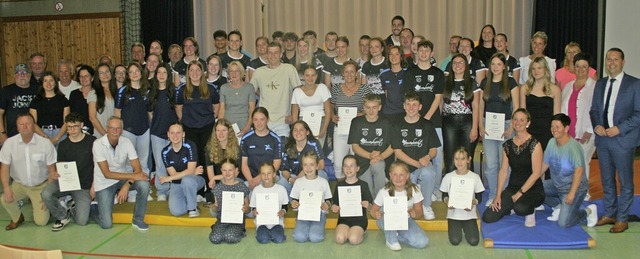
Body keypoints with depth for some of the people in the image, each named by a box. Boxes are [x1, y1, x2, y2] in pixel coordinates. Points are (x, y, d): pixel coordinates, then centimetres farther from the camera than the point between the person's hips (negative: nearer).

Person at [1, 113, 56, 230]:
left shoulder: (45, 143, -15)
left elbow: (52, 170, -8)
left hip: (41, 185, -2)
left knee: (41, 221, -9)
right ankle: (17, 218, 7)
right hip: (19, 184, 2)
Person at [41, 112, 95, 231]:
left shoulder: (92, 141, -3)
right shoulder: (63, 145, 6)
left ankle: (73, 207, 25)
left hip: (84, 186, -2)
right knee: (46, 194, -29)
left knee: (81, 221, -12)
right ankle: (62, 216, 0)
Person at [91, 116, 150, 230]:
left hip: (123, 178, 3)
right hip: (104, 183, -3)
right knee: (106, 224, -11)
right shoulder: (98, 144, -20)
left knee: (144, 184, -29)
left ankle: (138, 220, -9)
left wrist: (127, 185, -31)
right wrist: (133, 176, -30)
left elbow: (138, 168, -14)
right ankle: (92, 208, 23)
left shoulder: (126, 142, -11)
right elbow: (107, 173, -24)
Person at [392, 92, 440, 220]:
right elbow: (397, 152, -1)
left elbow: (434, 149, 6)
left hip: (425, 164, -1)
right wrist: (416, 163, -14)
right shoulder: (399, 127, 6)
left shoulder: (427, 125, 7)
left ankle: (426, 205, -12)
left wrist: (427, 157, -18)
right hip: (405, 167, 1)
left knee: (428, 173, -38)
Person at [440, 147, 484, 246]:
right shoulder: (448, 177, -3)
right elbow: (444, 195, 6)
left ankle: (466, 227, 17)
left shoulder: (475, 177, -4)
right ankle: (458, 227, 18)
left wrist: (473, 202, -22)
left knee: (473, 241, -16)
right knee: (455, 241, -17)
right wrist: (447, 201, -18)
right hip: (453, 214, 0)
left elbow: (479, 198, 1)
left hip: (469, 214, 0)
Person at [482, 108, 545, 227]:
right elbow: (503, 171, 4)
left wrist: (520, 193, -16)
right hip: (512, 188, 5)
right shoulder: (508, 145, 6)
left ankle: (530, 211, -1)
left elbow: (536, 173, -14)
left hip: (532, 190, -5)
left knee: (520, 208, -39)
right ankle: (513, 206, 17)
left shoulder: (534, 144, -10)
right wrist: (498, 195, -4)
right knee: (488, 217, -10)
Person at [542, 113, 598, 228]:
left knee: (564, 223, -17)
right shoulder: (552, 142, 0)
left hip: (574, 187, -7)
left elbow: (579, 170, -27)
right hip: (556, 184, 8)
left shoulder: (573, 146, -22)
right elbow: (545, 164, 7)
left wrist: (572, 193, -30)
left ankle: (588, 211, 13)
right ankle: (558, 206, 11)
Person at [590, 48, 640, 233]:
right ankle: (609, 214, 26)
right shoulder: (600, 84, 11)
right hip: (602, 139, 5)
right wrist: (596, 125, -4)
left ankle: (622, 219, 14)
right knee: (607, 180, 14)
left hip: (623, 140, -5)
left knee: (625, 181, 4)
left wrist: (619, 128, -17)